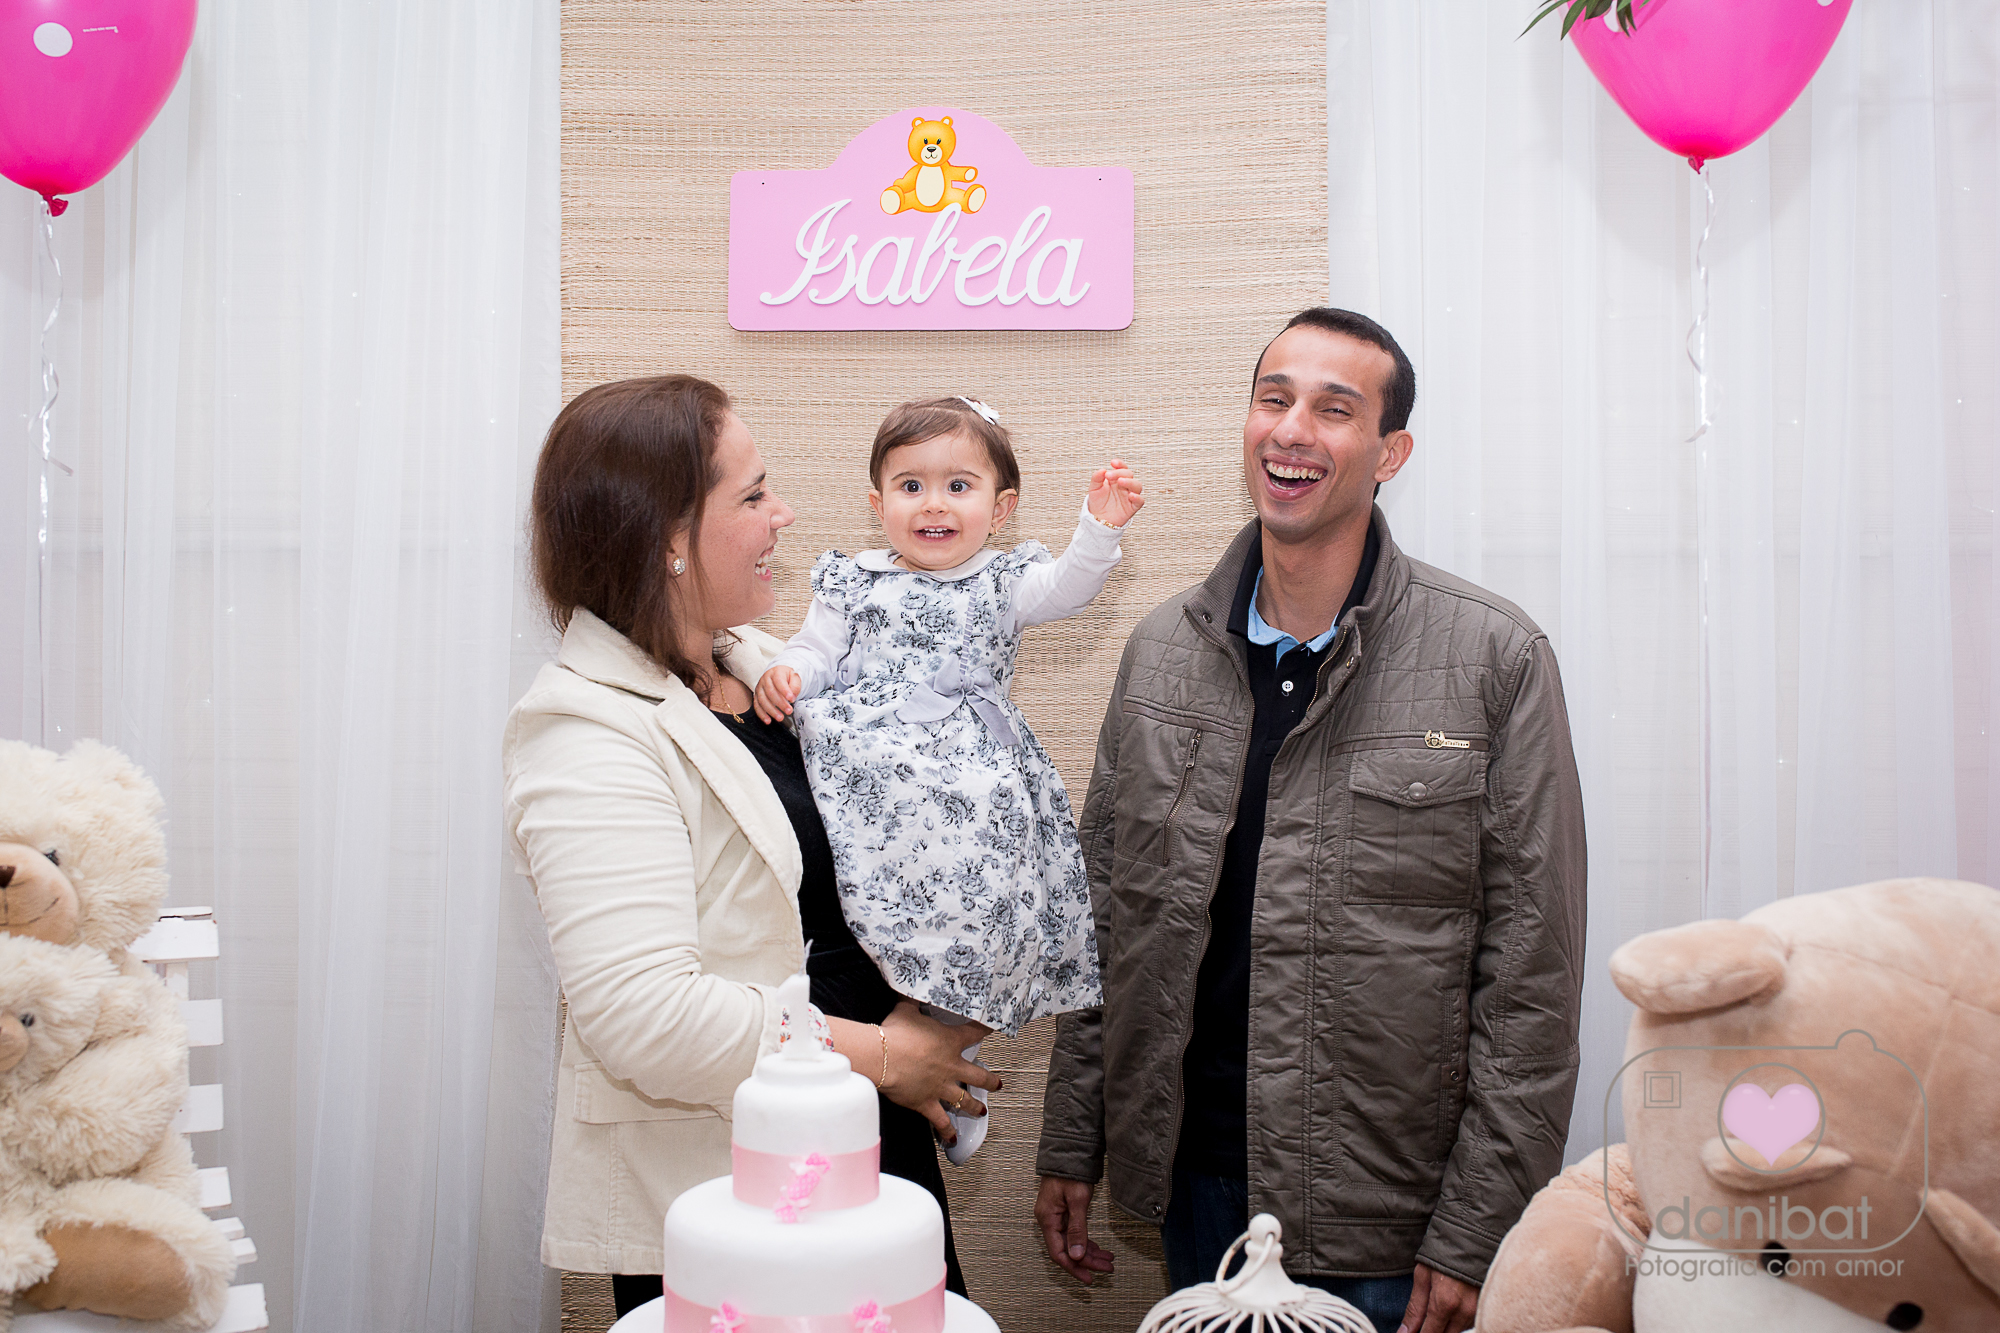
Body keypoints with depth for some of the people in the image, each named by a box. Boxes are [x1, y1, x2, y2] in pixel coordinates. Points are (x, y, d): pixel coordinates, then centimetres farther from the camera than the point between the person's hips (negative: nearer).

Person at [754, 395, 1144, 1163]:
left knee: (968, 943, -4)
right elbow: (815, 652, 13)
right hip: (866, 787, 0)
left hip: (968, 789, 0)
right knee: (872, 921, -7)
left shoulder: (1003, 583, 11)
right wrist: (783, 674, -8)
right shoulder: (853, 584, 13)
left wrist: (1099, 529, -21)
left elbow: (1067, 588, -5)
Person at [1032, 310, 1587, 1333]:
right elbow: (1104, 912, 8)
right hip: (1195, 1181, 4)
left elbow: (1530, 972, -9)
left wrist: (1475, 1231, -11)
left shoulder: (1495, 661, -9)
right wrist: (1070, 1144, 7)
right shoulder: (1160, 651, 3)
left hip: (1388, 1211, -3)